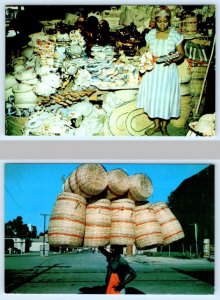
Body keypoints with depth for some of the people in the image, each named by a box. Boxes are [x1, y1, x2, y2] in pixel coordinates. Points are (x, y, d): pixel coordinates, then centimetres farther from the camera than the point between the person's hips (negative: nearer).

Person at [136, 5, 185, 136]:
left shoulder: (176, 35, -9)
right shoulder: (150, 34, 0)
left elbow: (181, 54, -2)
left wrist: (172, 60, -20)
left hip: (168, 71, -3)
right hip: (152, 71, 3)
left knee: (166, 98, 3)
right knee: (153, 97, 8)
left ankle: (164, 127, 22)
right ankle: (157, 125, 26)